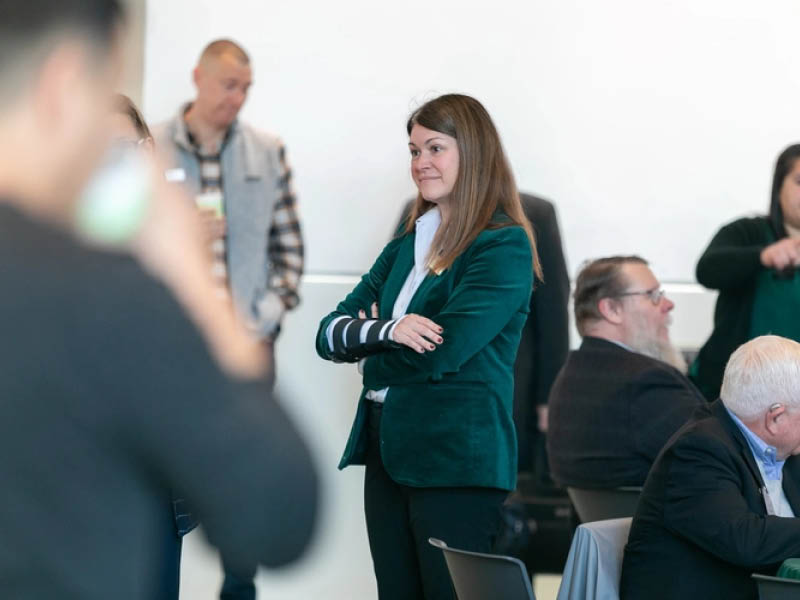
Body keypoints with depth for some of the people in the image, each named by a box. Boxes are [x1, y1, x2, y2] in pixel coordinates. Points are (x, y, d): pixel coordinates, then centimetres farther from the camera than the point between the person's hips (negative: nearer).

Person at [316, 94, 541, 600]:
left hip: (457, 463, -7)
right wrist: (388, 331, -14)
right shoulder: (404, 249, 15)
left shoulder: (504, 248, -8)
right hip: (387, 451, 7)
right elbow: (330, 334, 7)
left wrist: (366, 339, -1)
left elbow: (442, 353, -19)